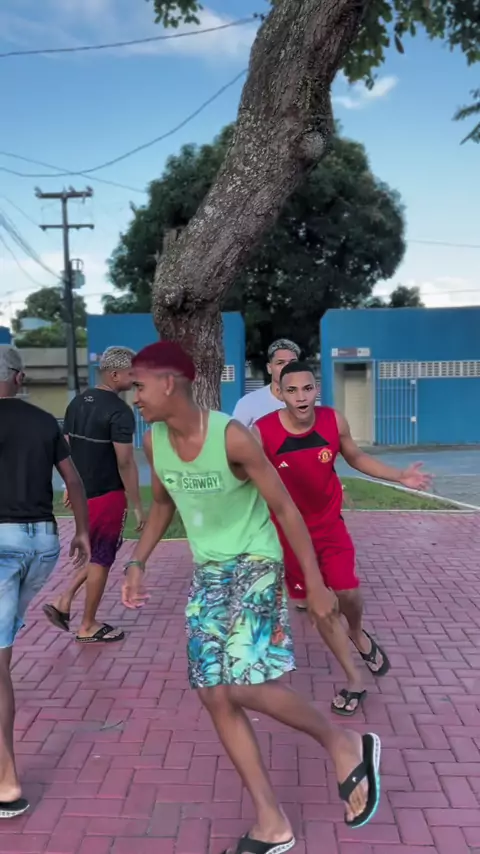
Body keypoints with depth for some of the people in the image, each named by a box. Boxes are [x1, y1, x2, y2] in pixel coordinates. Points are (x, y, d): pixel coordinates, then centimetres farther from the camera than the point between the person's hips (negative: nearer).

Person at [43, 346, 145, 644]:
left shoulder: (77, 402, 7)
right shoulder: (119, 411, -18)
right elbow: (125, 463, -20)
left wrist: (70, 487, 22)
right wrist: (138, 505, -13)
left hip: (81, 493, 8)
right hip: (107, 495, -8)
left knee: (97, 552, 24)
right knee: (102, 558, 6)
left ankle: (64, 601, 16)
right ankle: (88, 627, 17)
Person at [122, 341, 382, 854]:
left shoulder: (232, 437, -22)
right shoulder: (154, 442, -4)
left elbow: (285, 508, -15)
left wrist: (315, 585, -13)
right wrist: (137, 564, 7)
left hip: (255, 562, -7)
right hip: (207, 571, 7)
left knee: (243, 684, -21)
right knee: (215, 695, 4)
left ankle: (344, 745, 6)